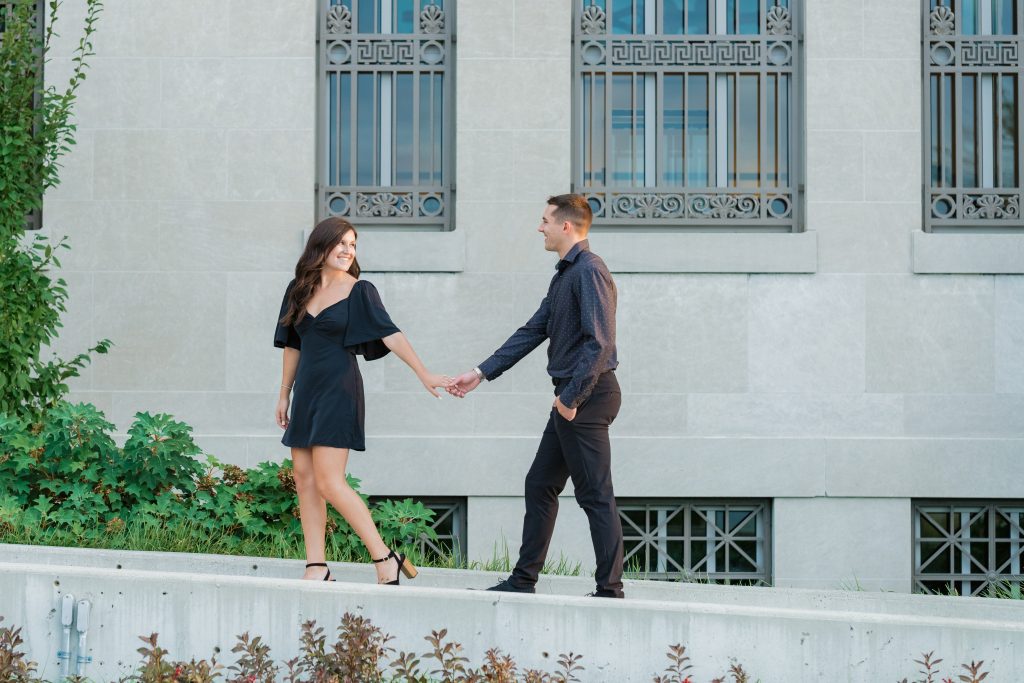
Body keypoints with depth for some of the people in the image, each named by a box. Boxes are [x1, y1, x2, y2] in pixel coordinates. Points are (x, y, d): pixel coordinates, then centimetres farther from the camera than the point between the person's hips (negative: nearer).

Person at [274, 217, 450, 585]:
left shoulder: (359, 291, -4)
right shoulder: (299, 290, 11)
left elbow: (390, 334, -13)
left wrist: (423, 373, -24)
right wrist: (284, 394, 18)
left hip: (338, 392, -6)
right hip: (306, 392, 6)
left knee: (328, 482, -13)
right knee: (304, 478, 2)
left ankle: (386, 559, -7)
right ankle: (317, 568, 6)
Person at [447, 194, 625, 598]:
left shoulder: (589, 271, -14)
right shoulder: (564, 274, 18)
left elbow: (600, 342, -22)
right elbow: (532, 332, 21)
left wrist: (572, 397, -19)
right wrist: (481, 374, 19)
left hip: (587, 397, -11)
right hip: (571, 398, 11)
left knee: (595, 495, -6)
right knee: (540, 485, 14)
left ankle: (610, 590, -1)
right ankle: (524, 580, 22)